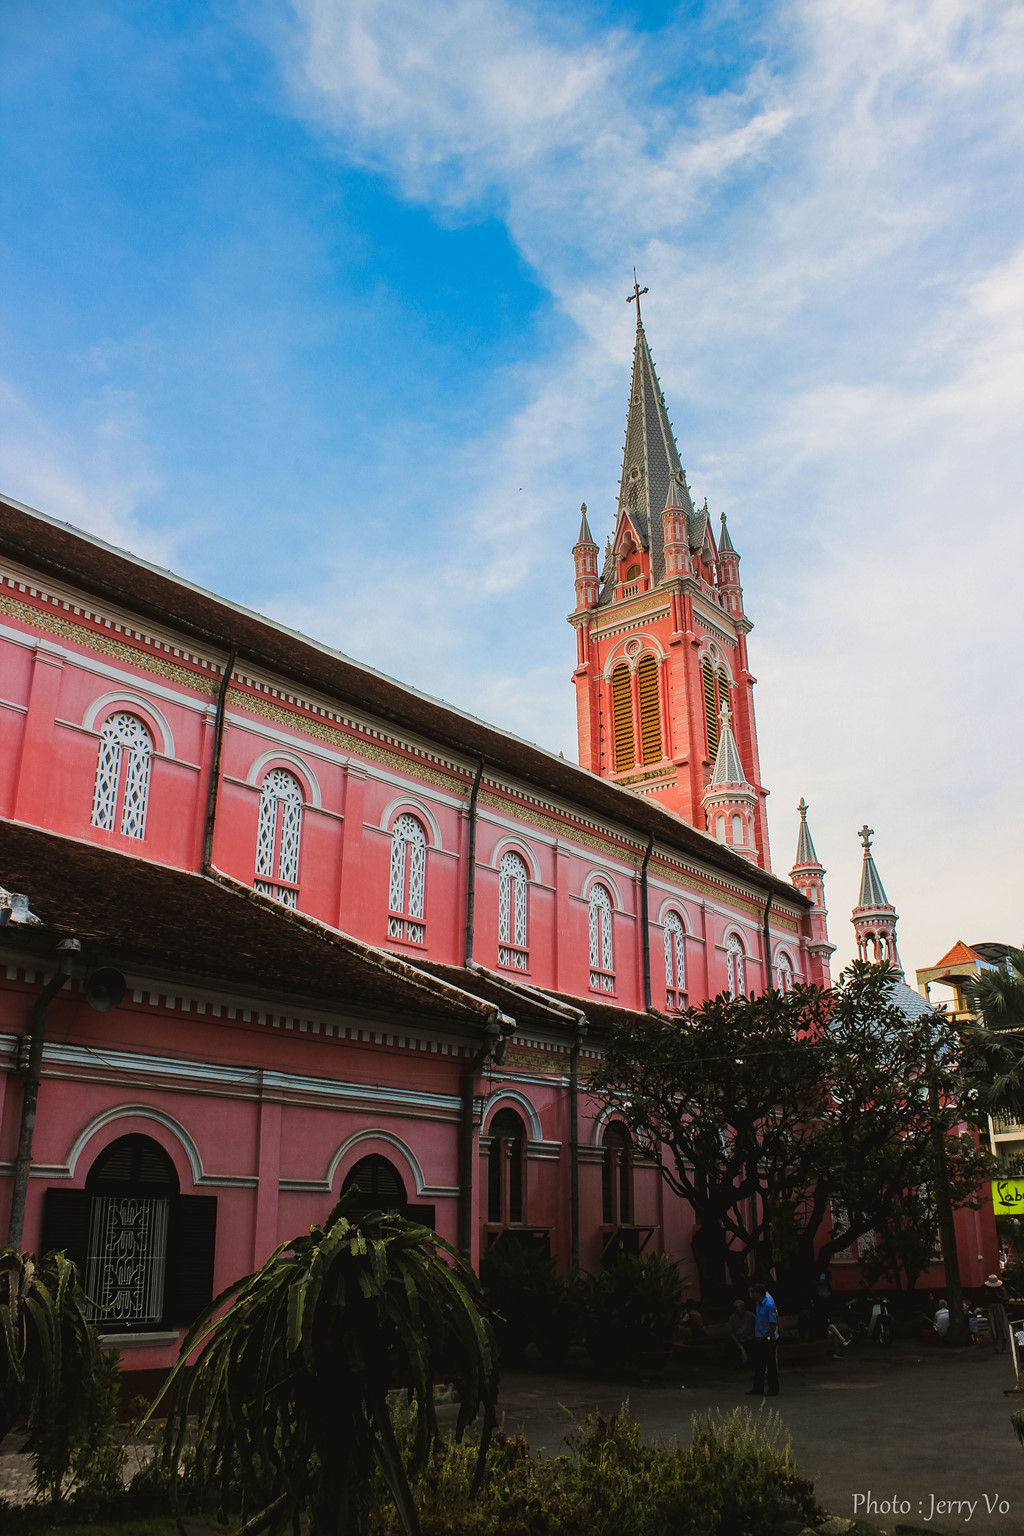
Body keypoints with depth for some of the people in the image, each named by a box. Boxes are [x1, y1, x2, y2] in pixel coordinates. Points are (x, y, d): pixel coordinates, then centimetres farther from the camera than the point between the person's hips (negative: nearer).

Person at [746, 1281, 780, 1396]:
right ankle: (758, 1389, 21)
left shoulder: (769, 1305, -19)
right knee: (758, 1365, 12)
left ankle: (773, 1390, 10)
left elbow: (773, 1324, -19)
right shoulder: (758, 1304, 7)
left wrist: (768, 1338, -19)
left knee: (771, 1365, 0)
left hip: (769, 1340, -9)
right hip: (759, 1339, 9)